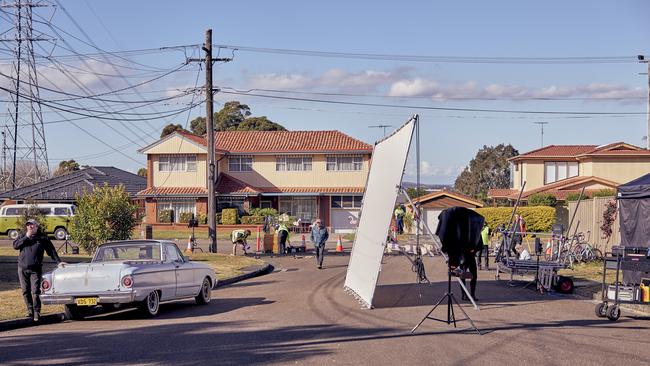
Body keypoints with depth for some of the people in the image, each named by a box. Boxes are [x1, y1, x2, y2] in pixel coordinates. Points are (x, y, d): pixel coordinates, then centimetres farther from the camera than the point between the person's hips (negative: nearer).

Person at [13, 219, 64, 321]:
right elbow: (15, 245, -4)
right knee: (26, 291, 7)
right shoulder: (22, 236, 11)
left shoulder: (42, 238, 5)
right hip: (22, 269, 3)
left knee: (35, 292, -10)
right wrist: (26, 237, -10)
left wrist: (58, 262, -3)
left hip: (35, 269, -3)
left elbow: (51, 250, 5)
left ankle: (36, 312, -7)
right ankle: (30, 310, 19)